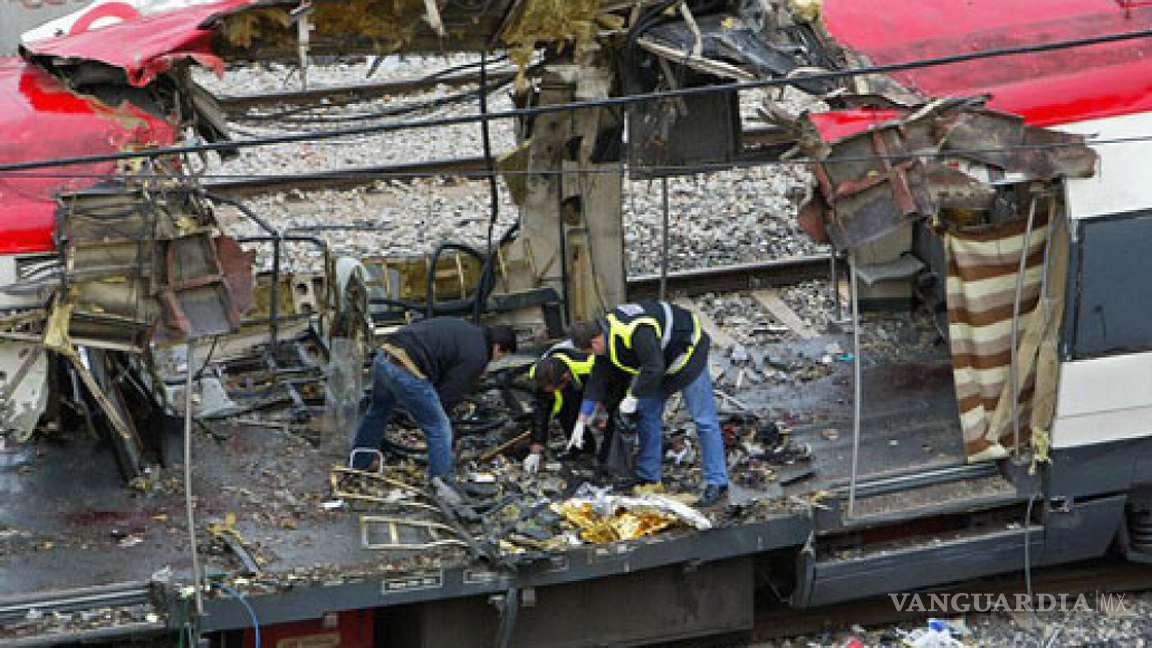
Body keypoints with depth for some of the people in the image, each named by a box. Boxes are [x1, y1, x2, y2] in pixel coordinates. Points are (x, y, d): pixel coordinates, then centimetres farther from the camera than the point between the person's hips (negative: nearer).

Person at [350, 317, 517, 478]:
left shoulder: (462, 328, 24)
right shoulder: (477, 356, -3)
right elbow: (449, 393, -3)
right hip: (406, 370, -9)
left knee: (377, 414, 32)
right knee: (440, 430, 3)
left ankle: (356, 467, 48)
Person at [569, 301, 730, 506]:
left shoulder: (636, 333, -37)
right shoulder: (607, 334, -5)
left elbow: (653, 369, -37)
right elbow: (597, 380, 1)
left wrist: (633, 397, -24)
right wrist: (582, 420, 2)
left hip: (688, 352, -10)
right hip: (663, 360, 10)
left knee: (704, 420, -9)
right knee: (647, 412, 9)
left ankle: (717, 483, -7)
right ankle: (648, 476, 16)